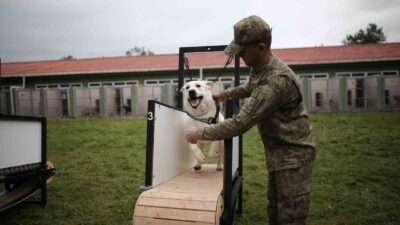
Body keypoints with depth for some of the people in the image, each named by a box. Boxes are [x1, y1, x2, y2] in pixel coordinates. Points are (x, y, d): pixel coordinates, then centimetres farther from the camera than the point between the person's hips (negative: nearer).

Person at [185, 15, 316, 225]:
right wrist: (223, 94, 22)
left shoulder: (277, 80, -31)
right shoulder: (259, 67, 1)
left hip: (293, 154, -9)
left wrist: (200, 133, -22)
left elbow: (240, 123, -31)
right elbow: (249, 88, 26)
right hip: (278, 151, 9)